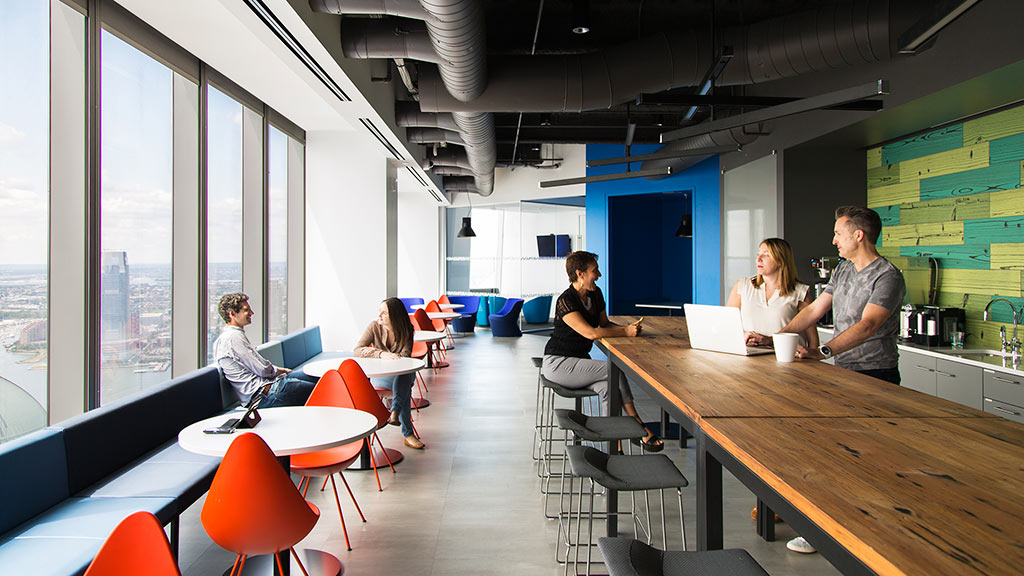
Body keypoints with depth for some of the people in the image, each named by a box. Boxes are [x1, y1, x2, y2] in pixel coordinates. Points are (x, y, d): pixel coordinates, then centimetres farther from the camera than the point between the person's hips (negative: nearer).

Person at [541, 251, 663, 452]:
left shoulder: (595, 294, 5)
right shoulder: (565, 301, -20)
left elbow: (605, 323, 13)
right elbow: (590, 333, -29)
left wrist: (628, 327, -7)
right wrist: (626, 332, -25)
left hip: (580, 360, 7)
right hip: (558, 364, -7)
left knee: (608, 387, -24)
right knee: (615, 371, -23)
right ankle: (640, 429, -12)